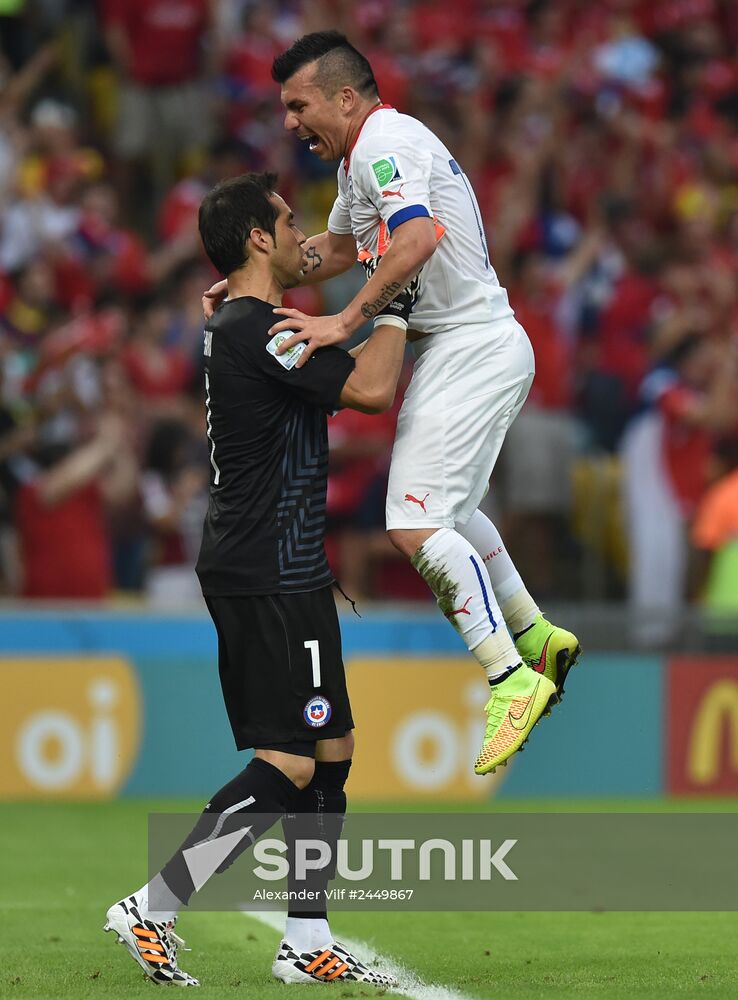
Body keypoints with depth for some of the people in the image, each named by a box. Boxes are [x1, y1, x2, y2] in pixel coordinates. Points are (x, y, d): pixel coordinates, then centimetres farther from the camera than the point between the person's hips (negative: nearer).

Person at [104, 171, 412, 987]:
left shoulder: (240, 329, 15)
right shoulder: (258, 330, -17)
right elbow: (370, 388, -23)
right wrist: (396, 309, -11)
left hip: (284, 574, 11)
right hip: (269, 576, -11)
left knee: (331, 751, 11)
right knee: (288, 766, -11)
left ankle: (308, 943, 13)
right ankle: (153, 910, -10)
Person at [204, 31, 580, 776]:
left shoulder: (386, 142, -15)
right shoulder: (363, 155, 18)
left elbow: (418, 240, -32)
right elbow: (335, 248, 34)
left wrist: (345, 323, -30)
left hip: (472, 348, -11)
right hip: (457, 349, 11)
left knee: (416, 525, -18)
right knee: (450, 510, 26)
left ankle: (512, 679, -18)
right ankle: (535, 636, 35)